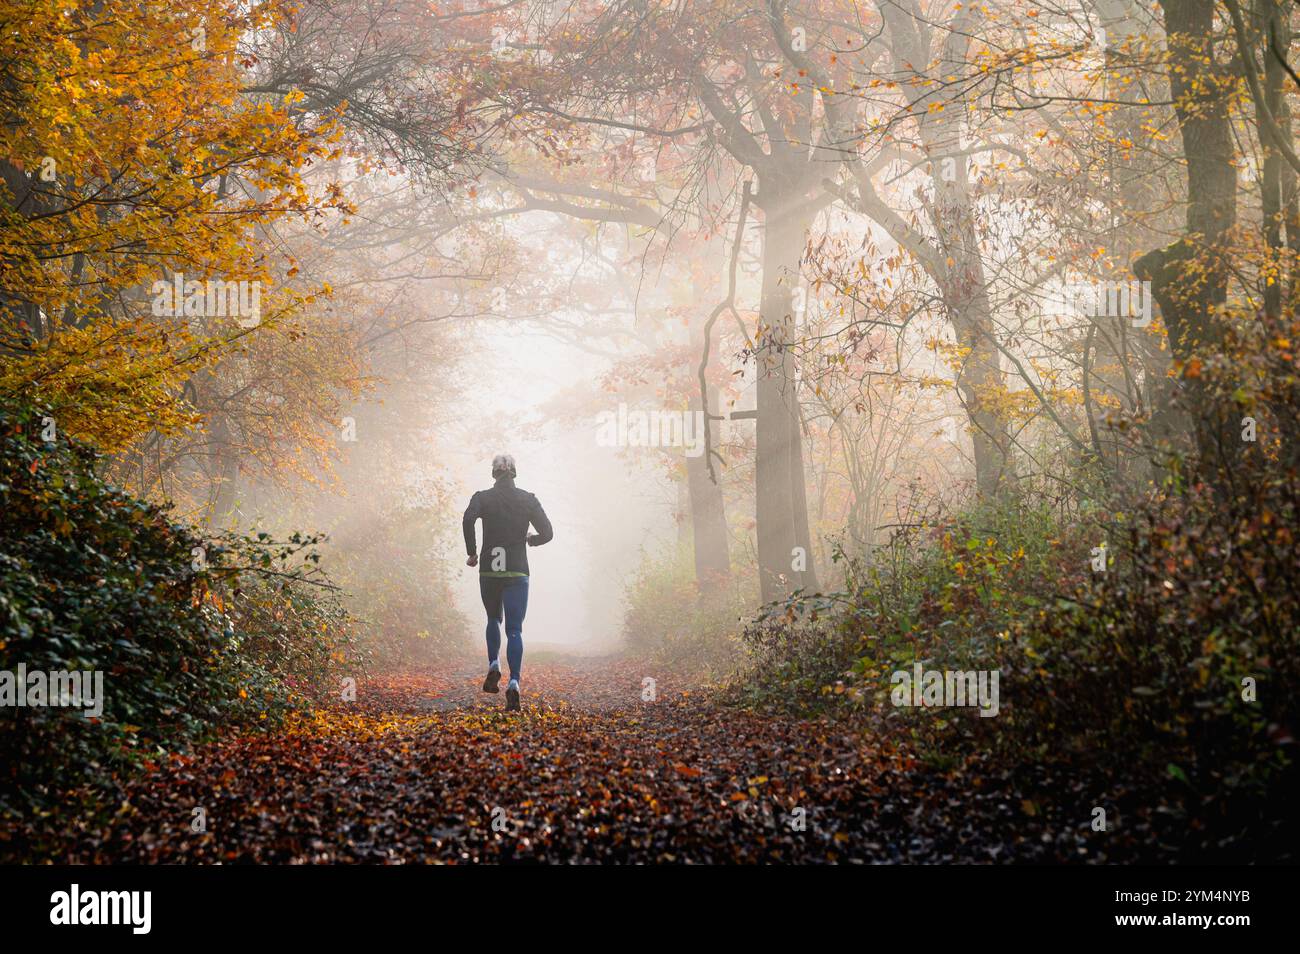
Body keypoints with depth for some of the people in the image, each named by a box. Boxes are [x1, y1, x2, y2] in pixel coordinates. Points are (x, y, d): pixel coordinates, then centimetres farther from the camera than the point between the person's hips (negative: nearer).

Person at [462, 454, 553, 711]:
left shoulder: (482, 498, 1)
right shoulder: (528, 499, 3)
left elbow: (468, 520, -19)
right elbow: (547, 533, -1)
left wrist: (471, 553, -7)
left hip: (489, 570, 1)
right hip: (518, 572, -1)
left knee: (493, 620, 25)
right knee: (514, 630, -3)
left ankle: (494, 665, 7)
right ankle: (513, 683, -19)